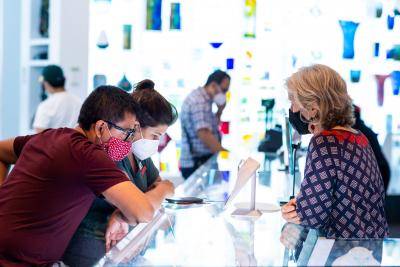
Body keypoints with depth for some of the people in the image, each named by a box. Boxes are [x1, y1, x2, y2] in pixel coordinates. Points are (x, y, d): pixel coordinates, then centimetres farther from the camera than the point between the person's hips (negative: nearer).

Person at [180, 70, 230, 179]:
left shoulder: (201, 98, 17)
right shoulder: (200, 102, -15)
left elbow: (212, 128, 25)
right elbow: (204, 135, -26)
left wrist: (220, 110, 11)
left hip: (204, 162, 10)